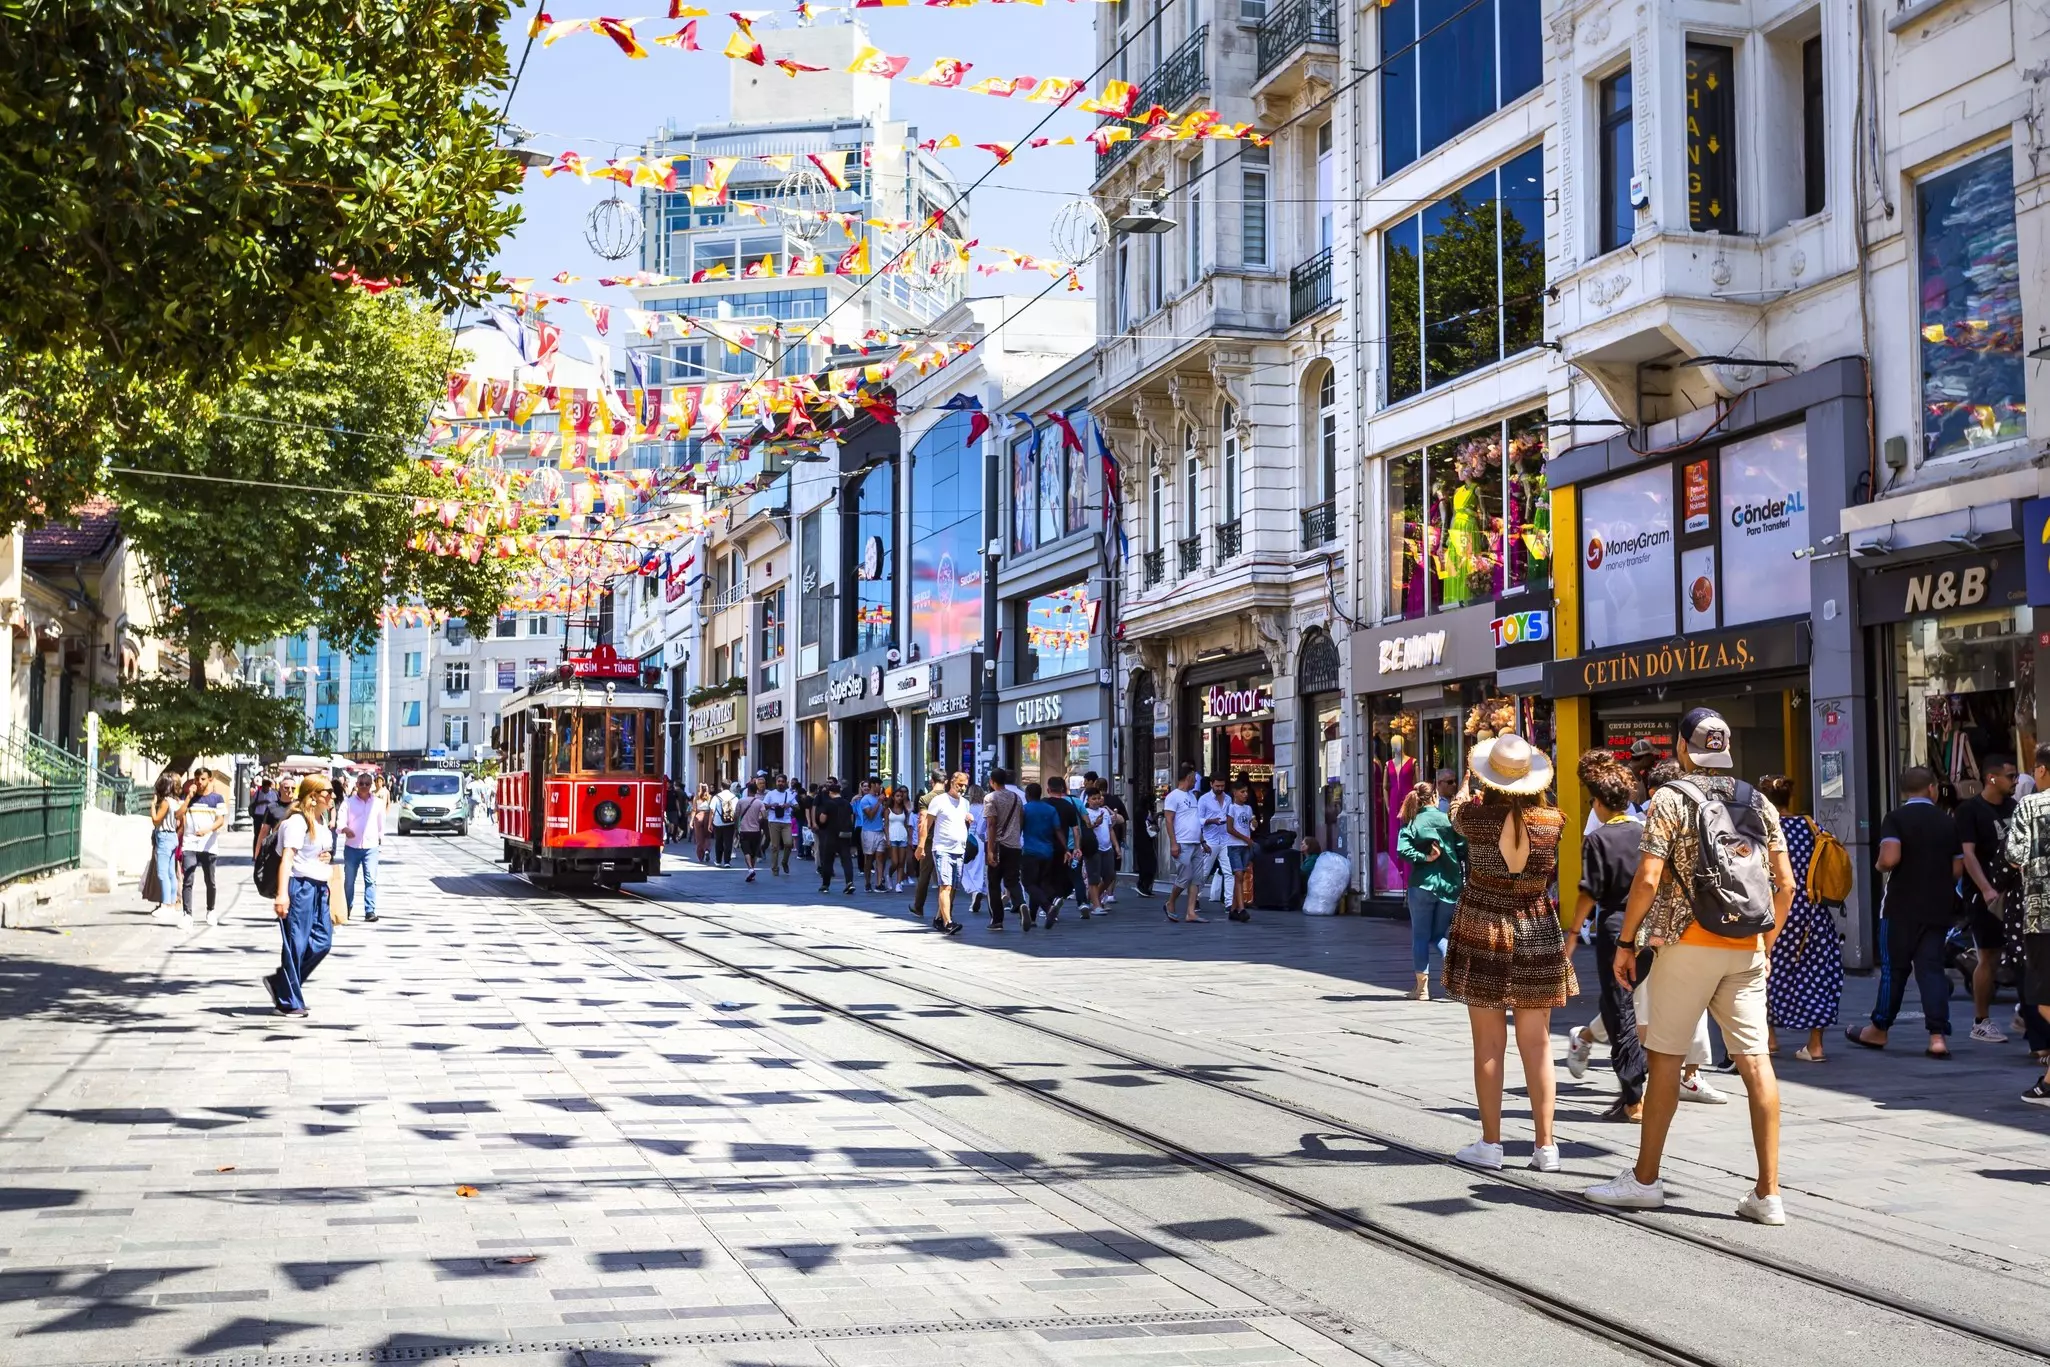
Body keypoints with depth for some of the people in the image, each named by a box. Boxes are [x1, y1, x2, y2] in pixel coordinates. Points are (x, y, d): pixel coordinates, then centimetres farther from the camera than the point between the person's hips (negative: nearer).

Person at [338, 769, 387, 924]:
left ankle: (370, 911, -11)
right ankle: (347, 909, 27)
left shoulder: (378, 803, 4)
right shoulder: (349, 802, 0)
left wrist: (381, 840, 17)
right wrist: (345, 829, -28)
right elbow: (341, 823, -7)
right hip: (351, 846, 0)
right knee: (349, 880, 10)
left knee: (371, 879, -12)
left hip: (371, 846, 0)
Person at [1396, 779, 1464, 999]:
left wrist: (1424, 858, -10)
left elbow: (1403, 850, -17)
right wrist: (1466, 880, 6)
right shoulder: (1449, 820, 0)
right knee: (1440, 934, 16)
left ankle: (1422, 987, 7)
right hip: (1449, 885, 1)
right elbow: (1464, 849, -4)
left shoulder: (1411, 824, -1)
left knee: (1420, 935, 9)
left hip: (1422, 884, -1)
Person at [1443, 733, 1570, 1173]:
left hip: (1482, 934, -2)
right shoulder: (1551, 820, -7)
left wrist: (1467, 788, 35)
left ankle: (1490, 1143, 6)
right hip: (1536, 936, 2)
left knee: (1488, 1043, 3)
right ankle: (1545, 1145, 7)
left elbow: (1455, 810, 15)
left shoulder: (1476, 815, -11)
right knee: (1537, 1044, 6)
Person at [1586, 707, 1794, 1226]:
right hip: (1747, 949, 4)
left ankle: (1645, 1179, 14)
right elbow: (1785, 883, 11)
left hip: (1688, 943, -4)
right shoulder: (1760, 804, 11)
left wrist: (1626, 941, -2)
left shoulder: (1670, 799, -4)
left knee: (1664, 1056, 5)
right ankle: (1768, 1192, -1)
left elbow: (1648, 879, -12)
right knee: (1755, 1061, 1)